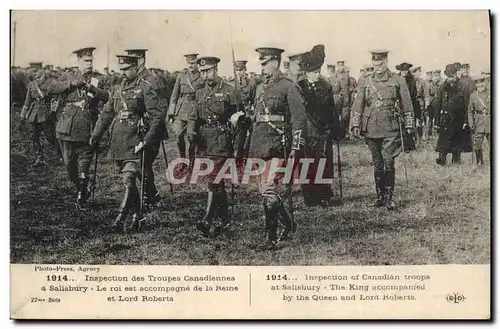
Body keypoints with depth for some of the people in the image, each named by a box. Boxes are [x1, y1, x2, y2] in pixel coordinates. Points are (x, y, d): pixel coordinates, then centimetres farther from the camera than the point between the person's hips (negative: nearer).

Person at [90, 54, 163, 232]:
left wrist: (147, 140, -19)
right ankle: (137, 218, 21)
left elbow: (156, 115, -10)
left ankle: (121, 218, -18)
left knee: (129, 180, -14)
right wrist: (95, 135, 10)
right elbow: (106, 114, 20)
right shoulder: (117, 89, 15)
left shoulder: (146, 88, -5)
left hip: (135, 142, -7)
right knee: (129, 181, 12)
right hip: (118, 142, 7)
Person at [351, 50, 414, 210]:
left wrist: (409, 125, 4)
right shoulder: (365, 82, 10)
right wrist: (355, 125, 0)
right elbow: (357, 105, 9)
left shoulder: (398, 80, 5)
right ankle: (380, 196, 17)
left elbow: (407, 105, 8)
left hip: (391, 128, -3)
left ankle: (389, 197, -3)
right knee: (377, 164, 8)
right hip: (371, 129, 3)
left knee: (388, 163, -10)